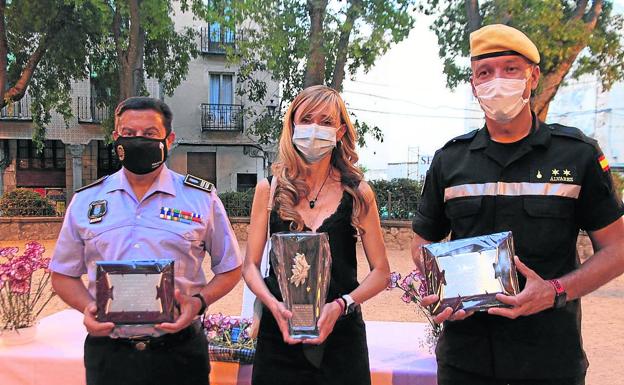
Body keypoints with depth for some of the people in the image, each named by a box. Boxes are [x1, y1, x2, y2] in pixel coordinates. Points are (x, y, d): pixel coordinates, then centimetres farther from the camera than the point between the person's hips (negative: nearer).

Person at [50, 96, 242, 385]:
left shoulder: (202, 198, -1)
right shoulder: (85, 201, 5)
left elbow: (230, 270, 5)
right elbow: (63, 275, 12)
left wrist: (198, 301, -13)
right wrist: (87, 307, -8)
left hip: (179, 352, -1)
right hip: (107, 353, 2)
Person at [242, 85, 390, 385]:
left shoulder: (358, 193, -2)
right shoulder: (270, 189, 0)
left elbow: (381, 272, 0)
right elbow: (250, 265, 3)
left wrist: (341, 305, -14)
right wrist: (274, 305, -13)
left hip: (340, 334, 0)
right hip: (278, 332, 1)